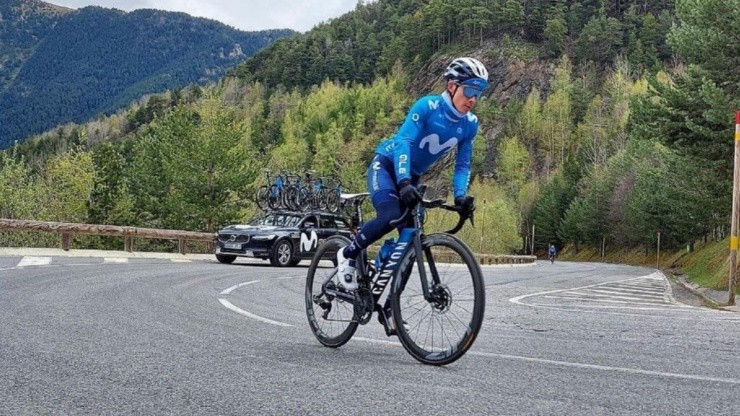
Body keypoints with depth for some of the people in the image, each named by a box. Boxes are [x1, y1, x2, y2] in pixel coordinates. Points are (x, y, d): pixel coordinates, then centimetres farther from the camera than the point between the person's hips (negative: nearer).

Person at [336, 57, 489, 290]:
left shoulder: (470, 125, -7)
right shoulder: (427, 106, -22)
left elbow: (463, 165, -3)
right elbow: (403, 141, -31)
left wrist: (460, 196, -22)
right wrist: (404, 182, -45)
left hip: (413, 177, 6)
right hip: (386, 165, -6)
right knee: (390, 216, -32)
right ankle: (348, 255, -7)